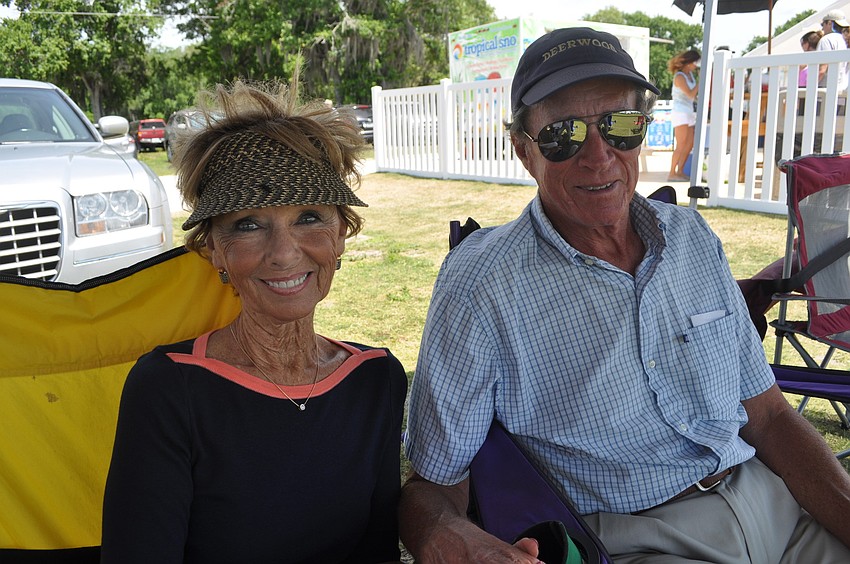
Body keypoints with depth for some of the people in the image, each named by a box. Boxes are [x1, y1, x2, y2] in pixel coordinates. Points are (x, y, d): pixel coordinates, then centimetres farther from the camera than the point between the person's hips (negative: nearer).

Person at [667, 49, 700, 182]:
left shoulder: (690, 74, 12)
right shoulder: (679, 77, -13)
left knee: (690, 144, 6)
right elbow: (690, 94, -21)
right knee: (681, 146, -13)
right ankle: (672, 174, -10)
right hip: (680, 112, -9)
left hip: (689, 113, 9)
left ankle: (680, 172, 10)